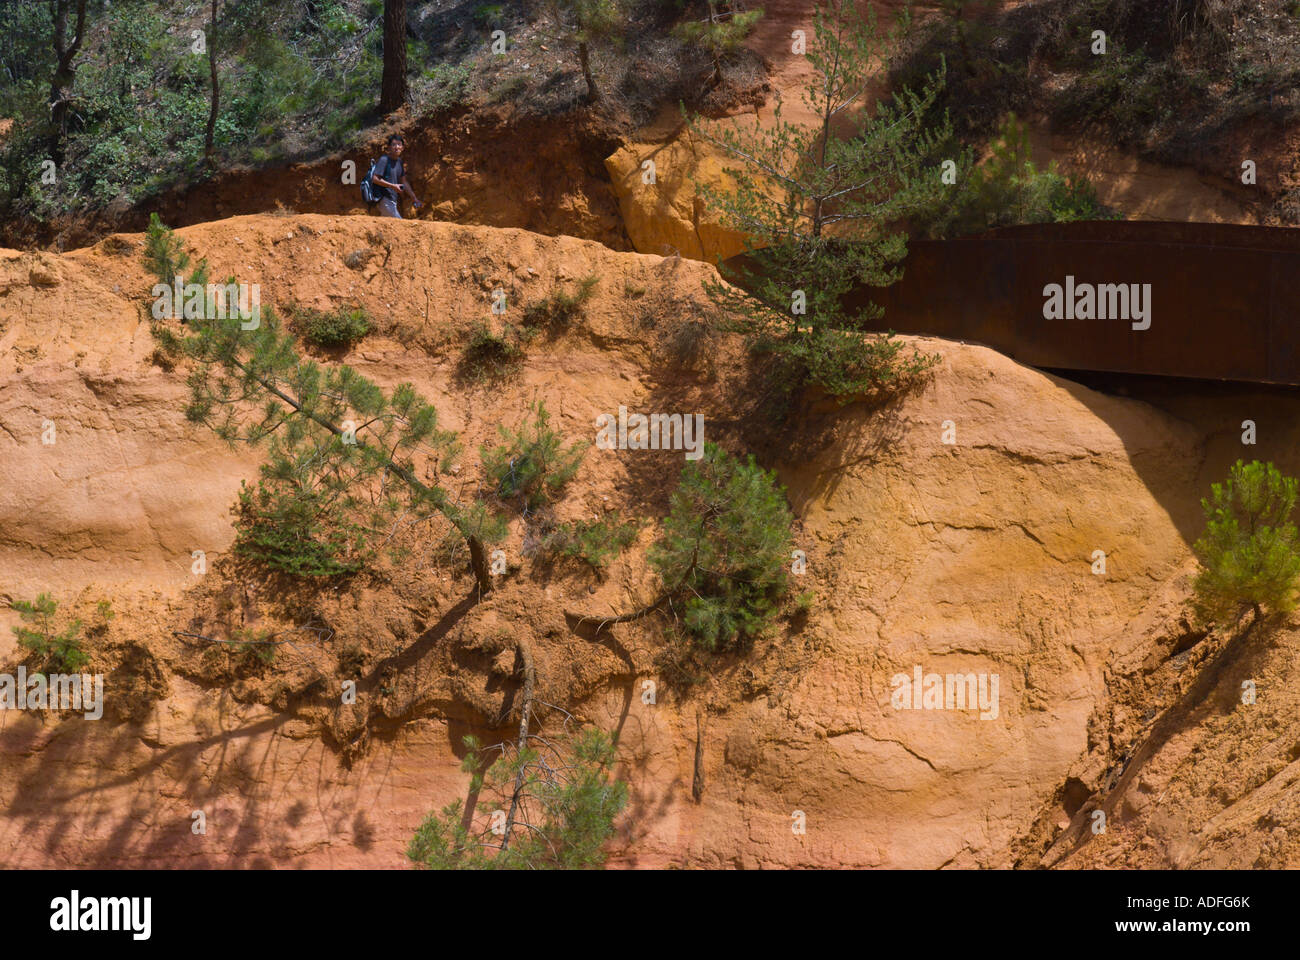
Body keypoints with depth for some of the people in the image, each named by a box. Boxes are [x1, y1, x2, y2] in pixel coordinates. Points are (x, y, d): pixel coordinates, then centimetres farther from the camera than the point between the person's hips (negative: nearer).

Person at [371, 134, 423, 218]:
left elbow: (404, 181, 22)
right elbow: (375, 179, -17)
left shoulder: (400, 161, 13)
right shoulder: (384, 160, -11)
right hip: (385, 199, -8)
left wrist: (414, 198, 19)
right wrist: (393, 186, -19)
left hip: (393, 200, 8)